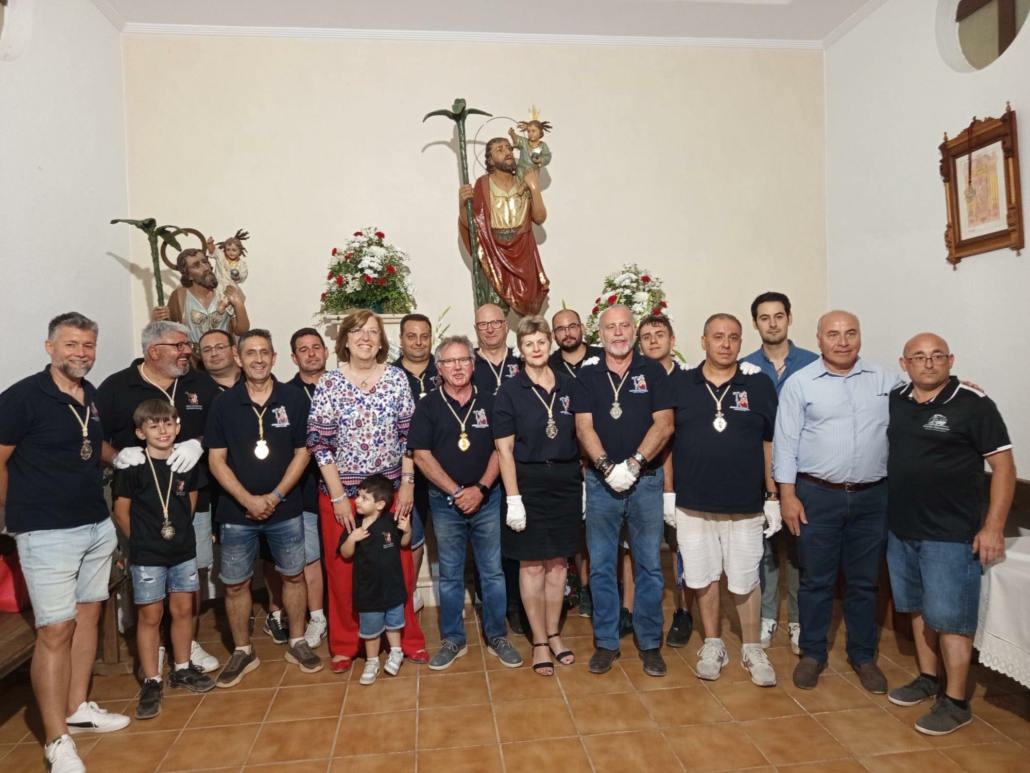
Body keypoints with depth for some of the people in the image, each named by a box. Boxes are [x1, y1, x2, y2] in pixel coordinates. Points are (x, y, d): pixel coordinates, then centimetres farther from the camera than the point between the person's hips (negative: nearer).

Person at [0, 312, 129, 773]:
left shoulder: (94, 397, 7)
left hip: (98, 526, 7)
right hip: (47, 534, -7)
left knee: (87, 614, 16)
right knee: (55, 630, -2)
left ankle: (78, 709, 32)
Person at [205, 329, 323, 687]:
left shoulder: (294, 398, -4)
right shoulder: (224, 404, -2)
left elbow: (302, 452, -3)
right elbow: (216, 460, -3)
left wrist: (276, 495, -12)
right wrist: (248, 500, -14)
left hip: (286, 508, 0)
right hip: (236, 511, 1)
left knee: (293, 575, 11)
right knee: (235, 584, 9)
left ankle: (297, 643, 29)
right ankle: (243, 651, 29)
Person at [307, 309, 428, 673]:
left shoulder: (396, 378, 0)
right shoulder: (329, 383, -5)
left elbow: (408, 435, 2)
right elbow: (319, 443, -7)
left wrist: (407, 483, -3)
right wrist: (338, 496, -10)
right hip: (341, 493, -1)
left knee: (399, 568, 8)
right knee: (344, 571, 10)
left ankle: (408, 639, 27)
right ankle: (345, 645, 29)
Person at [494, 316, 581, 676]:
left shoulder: (570, 385, 4)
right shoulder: (509, 391, -5)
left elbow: (581, 438, 10)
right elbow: (504, 449, -7)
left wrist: (584, 483, 5)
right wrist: (513, 498, -12)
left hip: (566, 482, 3)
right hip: (528, 482, -3)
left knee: (558, 562, 12)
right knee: (532, 564, 5)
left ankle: (554, 634, 29)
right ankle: (539, 642, 21)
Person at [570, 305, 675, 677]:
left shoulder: (653, 372, 3)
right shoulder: (587, 376, 6)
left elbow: (664, 425, -5)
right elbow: (584, 427, -3)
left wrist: (634, 463, -16)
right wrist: (607, 467, -15)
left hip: (646, 479, -1)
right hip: (601, 481, 1)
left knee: (649, 565, 7)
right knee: (601, 566, 7)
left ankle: (650, 644, 21)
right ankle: (606, 643, 21)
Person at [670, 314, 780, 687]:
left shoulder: (759, 385, 0)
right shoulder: (679, 384, 0)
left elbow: (770, 444, 4)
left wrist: (773, 497, 3)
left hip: (745, 506, 0)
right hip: (693, 505, 1)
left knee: (745, 581, 11)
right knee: (703, 577, 12)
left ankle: (752, 650, 29)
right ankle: (713, 646, 30)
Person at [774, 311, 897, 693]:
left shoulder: (884, 379, 5)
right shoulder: (799, 383, -3)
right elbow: (786, 442, -4)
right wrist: (787, 494, -8)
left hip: (872, 497, 2)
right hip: (817, 496, -2)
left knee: (864, 582, 14)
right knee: (816, 580, 9)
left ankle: (863, 656, 31)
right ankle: (812, 653, 25)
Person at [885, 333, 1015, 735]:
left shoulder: (973, 404, -10)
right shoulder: (894, 401, 5)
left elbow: (1003, 465, -9)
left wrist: (994, 526, -14)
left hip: (951, 533, -5)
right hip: (901, 528, 6)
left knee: (948, 616, 1)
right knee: (918, 608, 17)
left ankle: (955, 702, 15)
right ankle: (928, 679, 33)